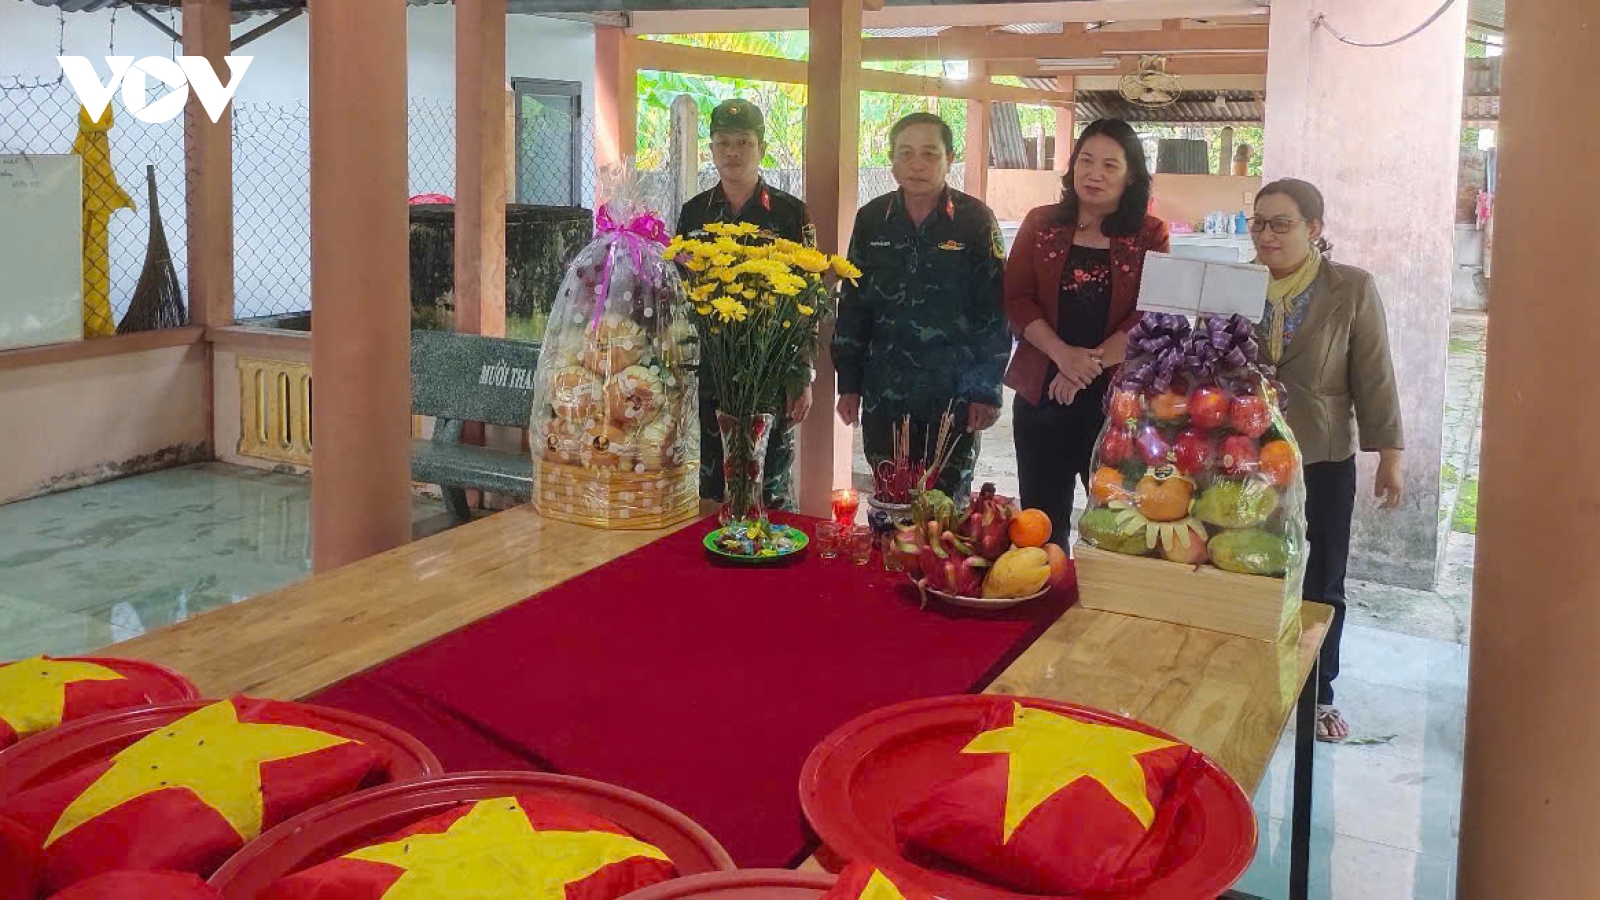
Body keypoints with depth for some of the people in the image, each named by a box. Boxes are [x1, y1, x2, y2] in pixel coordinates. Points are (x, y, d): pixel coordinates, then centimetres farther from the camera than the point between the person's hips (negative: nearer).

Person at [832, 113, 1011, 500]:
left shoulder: (974, 219, -4)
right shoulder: (872, 219, 4)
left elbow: (994, 309, -4)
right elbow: (853, 304, 9)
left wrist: (987, 390, -8)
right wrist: (849, 384, 7)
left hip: (953, 395, -3)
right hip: (883, 394, 3)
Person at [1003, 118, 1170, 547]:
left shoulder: (1150, 236, 1)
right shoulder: (1040, 224, 6)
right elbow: (1016, 299, -1)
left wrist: (1089, 367, -16)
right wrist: (1063, 354, -16)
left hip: (1117, 397, -1)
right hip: (1041, 395, 2)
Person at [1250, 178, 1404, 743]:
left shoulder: (1351, 289, -6)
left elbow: (1374, 377, -3)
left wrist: (1389, 456, -2)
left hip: (1323, 463, -1)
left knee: (1322, 585, 11)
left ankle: (1319, 694, 29)